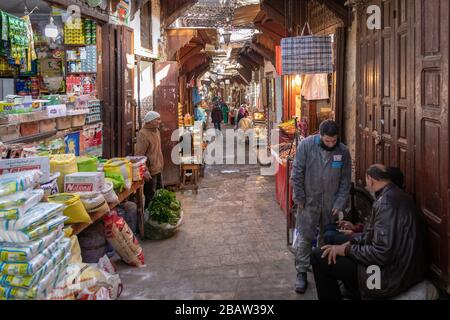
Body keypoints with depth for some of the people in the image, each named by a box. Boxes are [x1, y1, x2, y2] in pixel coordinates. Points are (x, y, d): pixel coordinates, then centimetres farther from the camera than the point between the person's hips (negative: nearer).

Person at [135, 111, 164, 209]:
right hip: (150, 171, -10)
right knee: (150, 197, -1)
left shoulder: (156, 130, 10)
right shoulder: (143, 134, -19)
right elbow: (139, 154, -24)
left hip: (158, 169, 10)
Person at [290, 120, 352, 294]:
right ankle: (301, 273, 11)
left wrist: (340, 203, -4)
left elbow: (345, 180, 0)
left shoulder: (343, 151, -7)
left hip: (331, 203, 2)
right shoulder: (306, 145, -12)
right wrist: (299, 198, -8)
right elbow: (297, 173, -8)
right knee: (305, 237, 0)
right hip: (309, 201, -2)